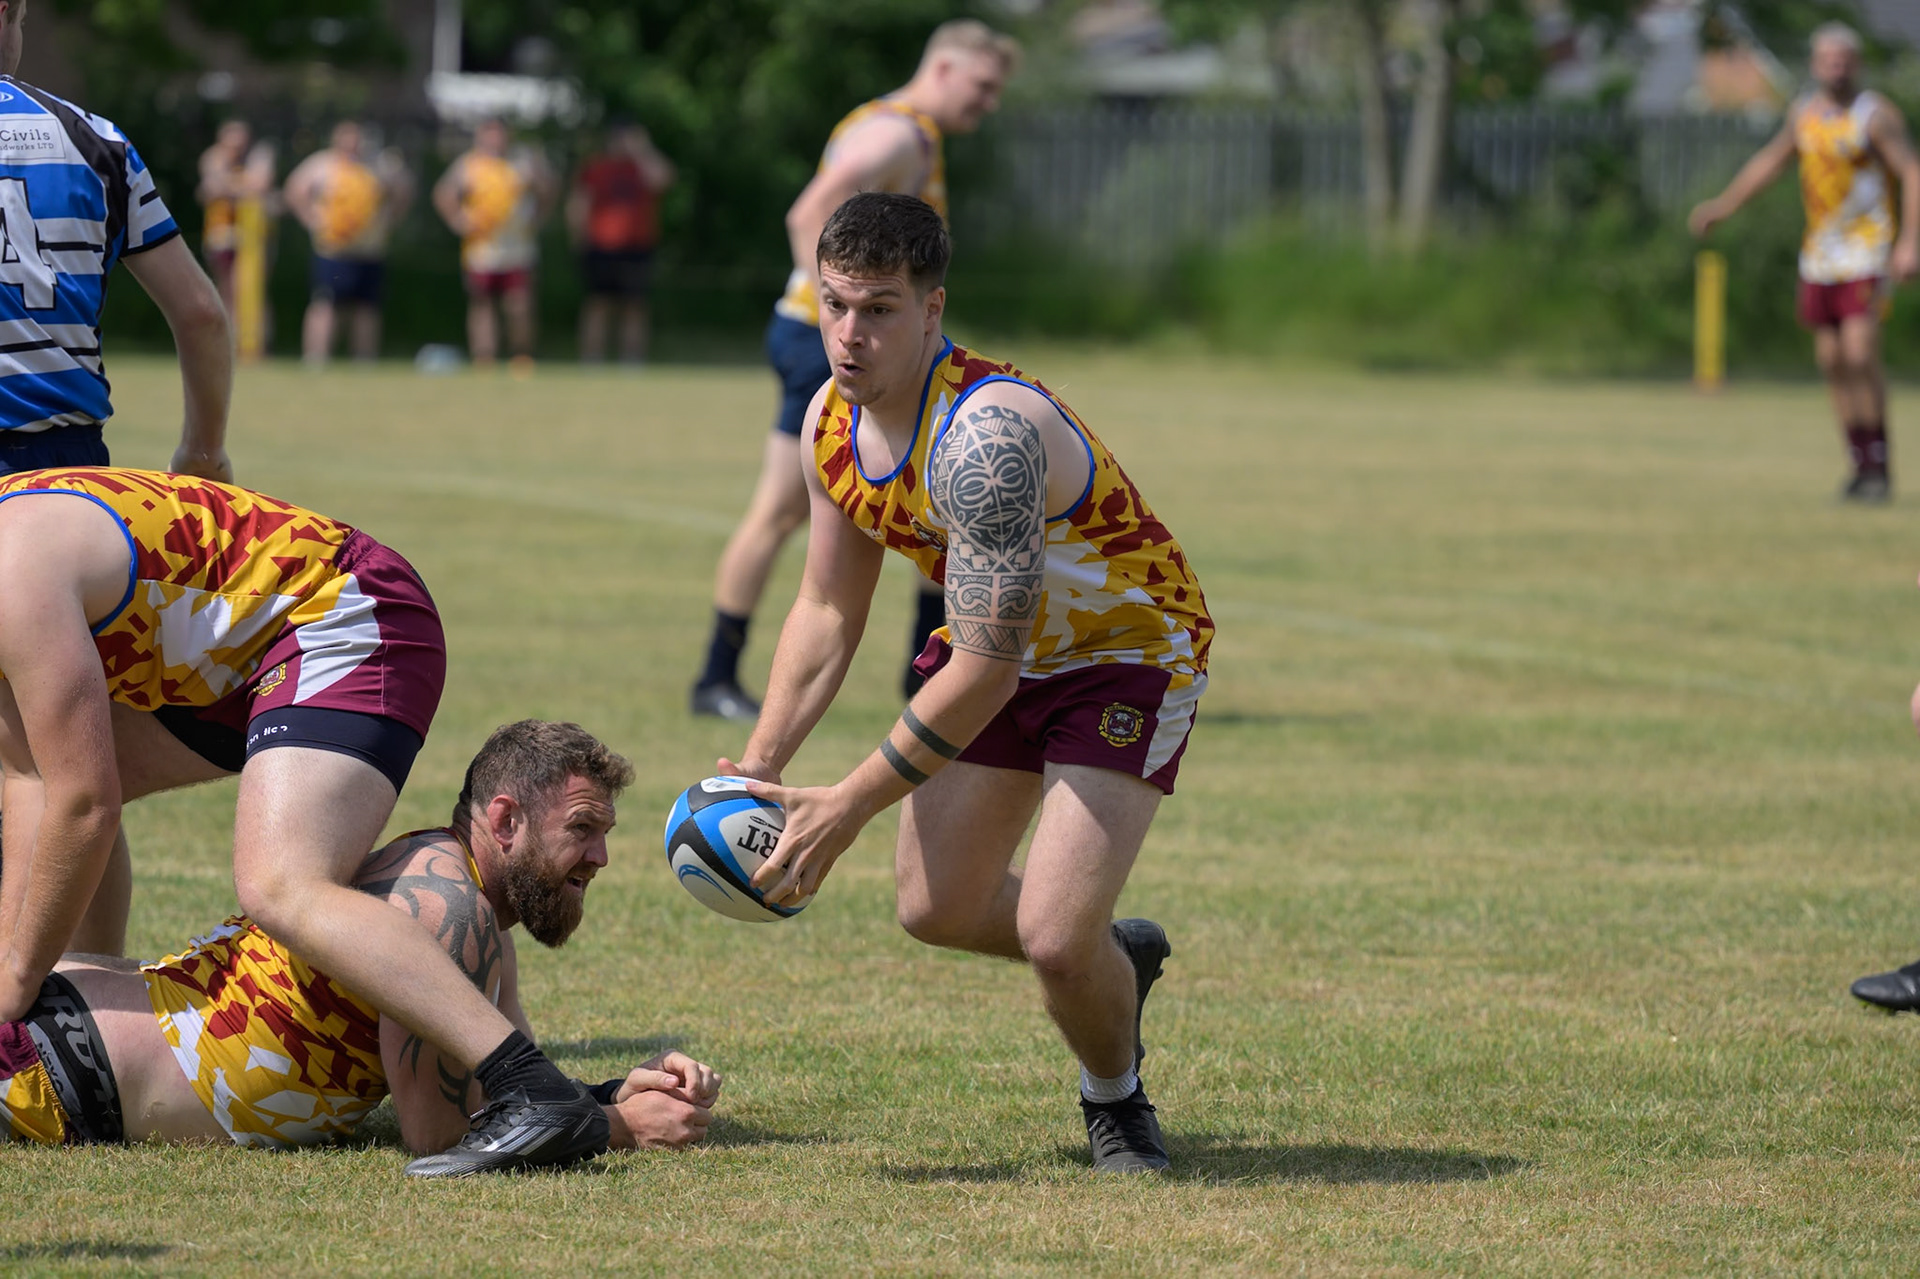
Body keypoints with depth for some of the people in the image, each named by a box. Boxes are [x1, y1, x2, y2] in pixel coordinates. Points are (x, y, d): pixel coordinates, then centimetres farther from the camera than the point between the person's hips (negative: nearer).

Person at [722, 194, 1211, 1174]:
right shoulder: (833, 421, -10)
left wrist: (846, 807, -29)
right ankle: (1119, 957, 41)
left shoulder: (985, 436, -36)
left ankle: (1117, 1102, 14)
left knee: (1054, 939, -18)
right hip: (1000, 649, 8)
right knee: (934, 909, 11)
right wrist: (760, 763, -9)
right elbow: (827, 611, 3)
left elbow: (985, 668, -33)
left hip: (1129, 652, -8)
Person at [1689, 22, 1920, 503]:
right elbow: (1770, 161, 25)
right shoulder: (1805, 113, 9)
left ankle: (1879, 467, -7)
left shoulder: (1877, 115, -9)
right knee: (1832, 359, 3)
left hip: (1866, 249, -6)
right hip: (1819, 254, 6)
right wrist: (1724, 205, 26)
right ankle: (1862, 466, 11)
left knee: (1860, 352, -16)